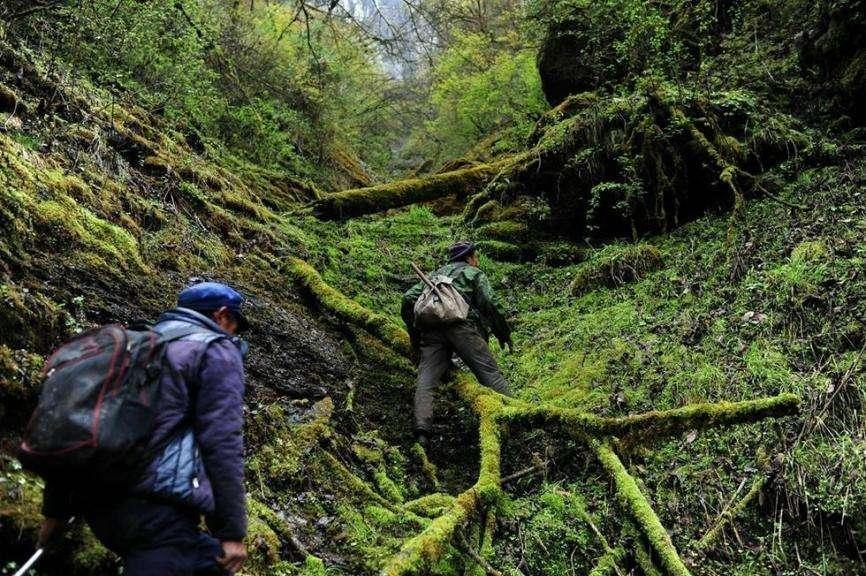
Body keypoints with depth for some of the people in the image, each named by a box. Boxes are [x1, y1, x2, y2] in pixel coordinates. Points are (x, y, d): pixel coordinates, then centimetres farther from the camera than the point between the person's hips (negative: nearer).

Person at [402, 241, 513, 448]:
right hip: (462, 327, -3)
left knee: (426, 382, -6)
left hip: (431, 329, 4)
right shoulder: (474, 274, 21)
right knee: (491, 374, -4)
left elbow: (409, 299, 22)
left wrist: (415, 337, 25)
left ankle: (422, 429, -24)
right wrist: (504, 334, 12)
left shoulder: (435, 274, 34)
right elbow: (491, 304, 4)